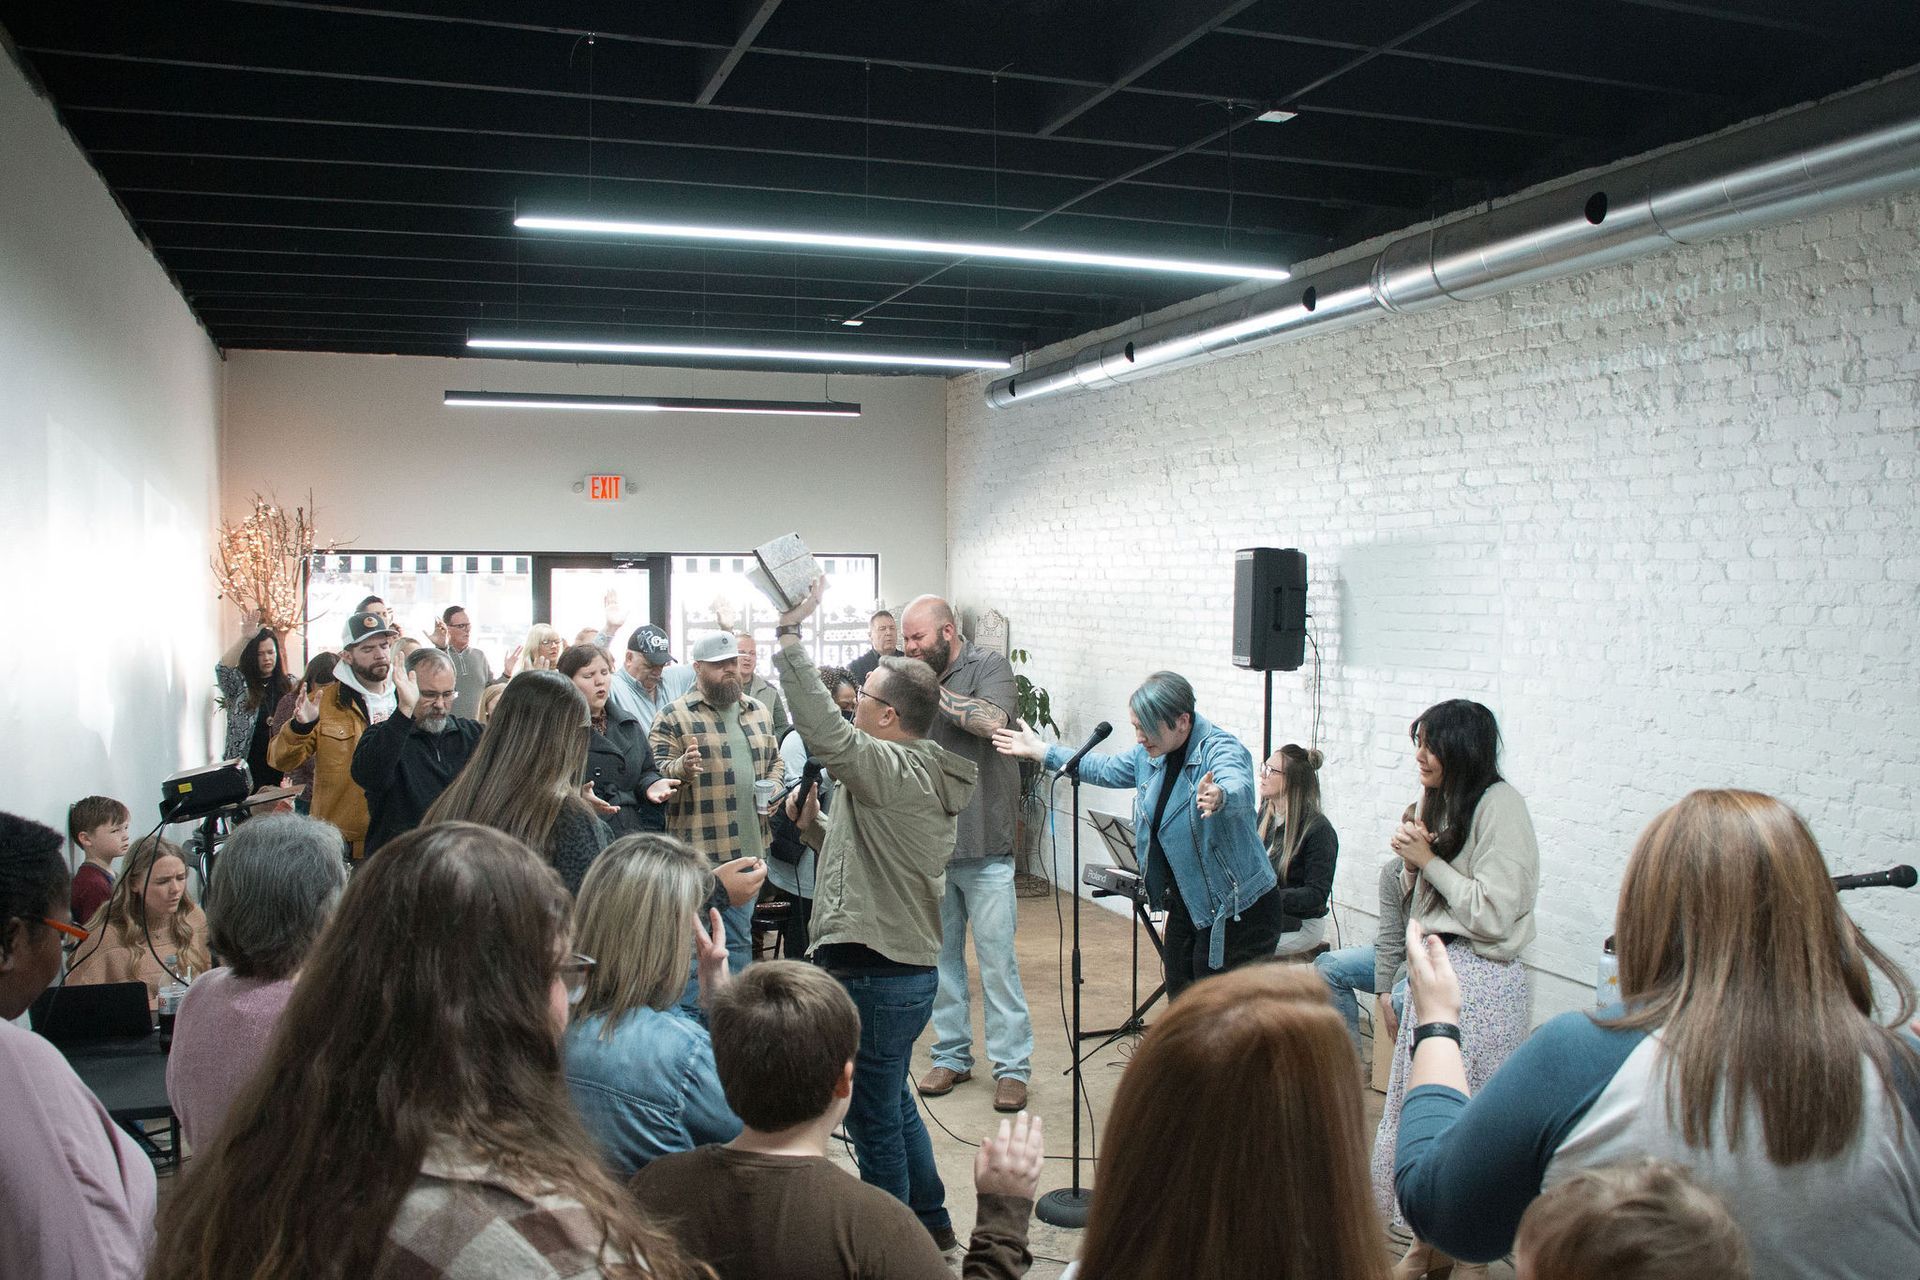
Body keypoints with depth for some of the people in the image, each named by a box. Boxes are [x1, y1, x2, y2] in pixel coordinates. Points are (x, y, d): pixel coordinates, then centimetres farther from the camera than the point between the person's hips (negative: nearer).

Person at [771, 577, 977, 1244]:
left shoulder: (891, 769, -18)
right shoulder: (926, 779, 13)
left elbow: (820, 727, -34)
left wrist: (790, 632, -31)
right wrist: (818, 828, 8)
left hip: (874, 976, -10)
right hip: (910, 968, 11)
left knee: (874, 1119, 5)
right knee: (893, 1102, 25)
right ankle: (928, 1219, 39)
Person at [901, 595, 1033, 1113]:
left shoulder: (988, 666, -4)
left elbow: (991, 721, -23)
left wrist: (932, 690, -16)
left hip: (984, 847, -5)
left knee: (997, 959, 0)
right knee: (941, 956, 13)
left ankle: (1012, 1066, 10)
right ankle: (951, 1054, 26)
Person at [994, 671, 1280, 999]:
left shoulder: (1221, 749, -19)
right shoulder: (1151, 753, 5)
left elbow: (1238, 787, -40)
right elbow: (1105, 770, 23)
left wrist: (1218, 797, -64)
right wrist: (1039, 750, 24)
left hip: (1236, 913, -8)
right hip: (1186, 907, 8)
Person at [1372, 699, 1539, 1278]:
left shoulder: (1500, 805, -14)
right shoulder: (1436, 802, 10)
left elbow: (1494, 915, -19)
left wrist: (1428, 860, -14)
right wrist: (1411, 859, -3)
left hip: (1481, 980, -8)